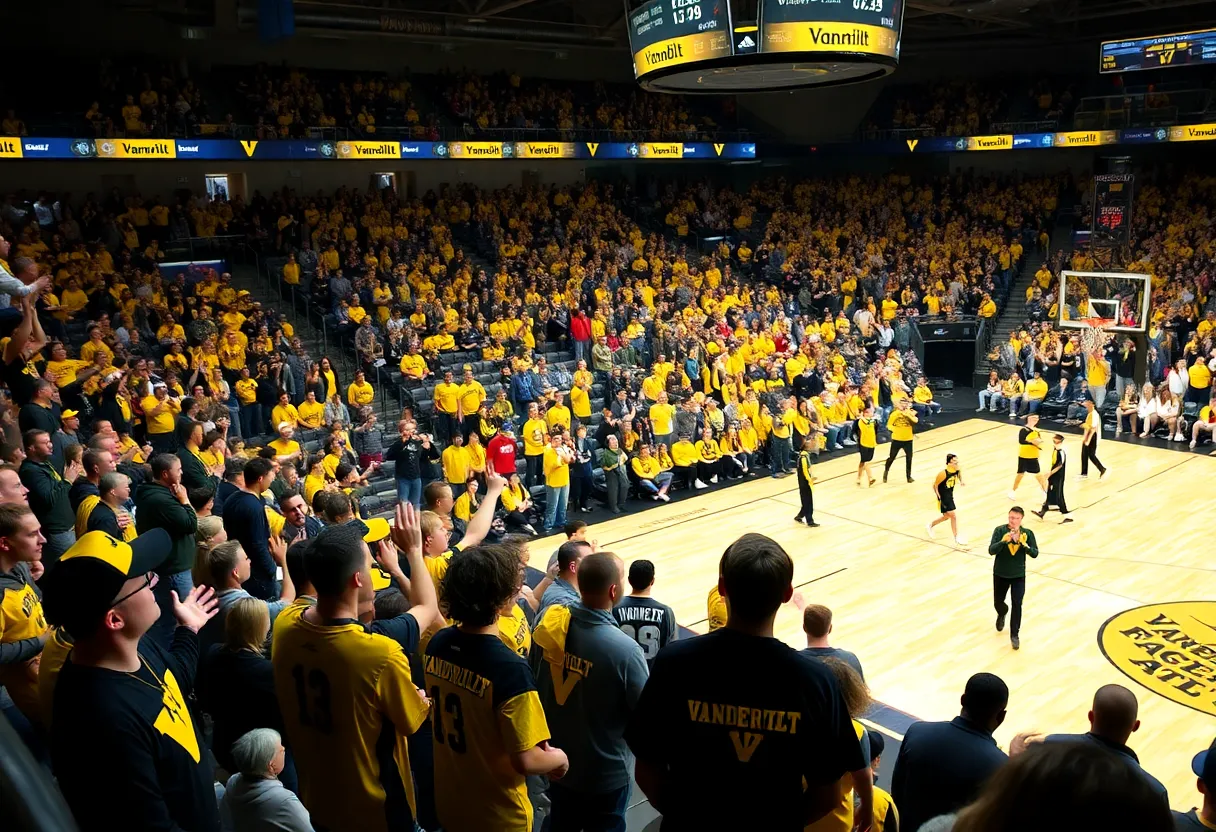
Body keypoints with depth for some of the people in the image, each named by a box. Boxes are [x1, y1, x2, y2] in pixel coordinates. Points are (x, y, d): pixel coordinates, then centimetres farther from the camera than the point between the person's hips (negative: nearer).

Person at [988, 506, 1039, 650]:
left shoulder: (1027, 533, -9)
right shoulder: (1000, 530, -15)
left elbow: (1035, 553, -15)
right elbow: (991, 550, -24)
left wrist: (1023, 544, -31)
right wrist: (1005, 540, -39)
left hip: (1018, 576, 0)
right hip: (1000, 574, 0)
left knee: (1017, 604, -5)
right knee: (998, 602, 15)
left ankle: (1014, 635, 11)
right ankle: (1002, 615, 52)